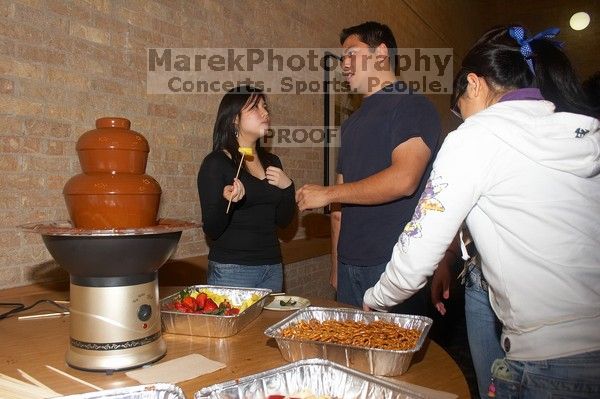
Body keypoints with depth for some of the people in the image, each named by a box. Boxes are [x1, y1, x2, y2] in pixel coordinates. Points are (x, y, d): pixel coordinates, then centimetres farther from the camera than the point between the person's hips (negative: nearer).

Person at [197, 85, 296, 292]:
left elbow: (283, 221, 10)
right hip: (231, 269, -6)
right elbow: (211, 230, -11)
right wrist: (226, 201, -29)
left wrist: (287, 188, -5)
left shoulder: (272, 162, 9)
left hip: (272, 267, 6)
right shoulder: (216, 163, -9)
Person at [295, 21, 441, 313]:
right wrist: (336, 262, 13)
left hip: (395, 265, -7)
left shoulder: (413, 107, -5)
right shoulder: (353, 123, 17)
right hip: (350, 264, 7)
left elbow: (404, 180, -21)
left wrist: (327, 193, -13)